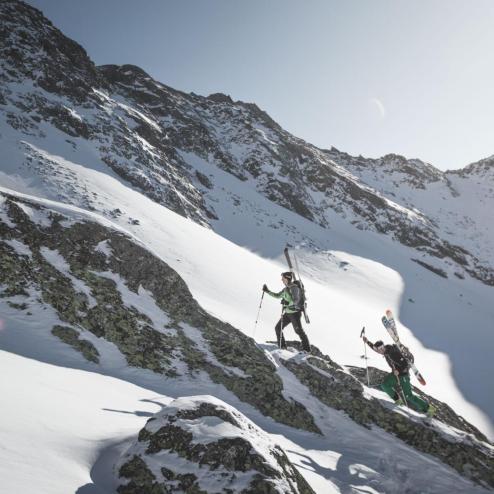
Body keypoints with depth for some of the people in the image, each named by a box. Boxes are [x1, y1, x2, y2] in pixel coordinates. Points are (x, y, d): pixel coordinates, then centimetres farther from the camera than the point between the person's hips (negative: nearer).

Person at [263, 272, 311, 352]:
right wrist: (267, 291, 20)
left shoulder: (294, 288, -14)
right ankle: (282, 347, 15)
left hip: (295, 313, -9)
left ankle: (307, 349, 3)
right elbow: (277, 295, 24)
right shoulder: (286, 289, 13)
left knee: (299, 330, -7)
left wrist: (287, 303, -37)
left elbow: (296, 300, -25)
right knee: (278, 328, 7)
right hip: (288, 313, 9)